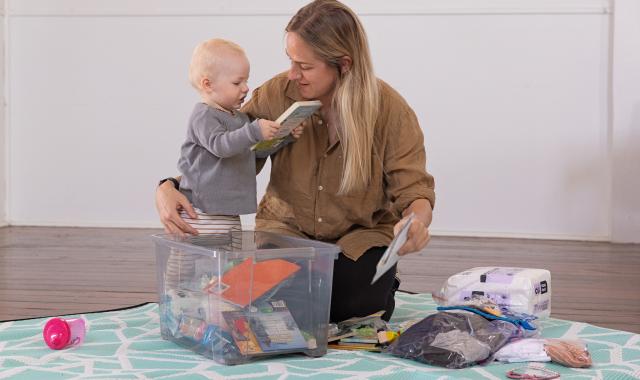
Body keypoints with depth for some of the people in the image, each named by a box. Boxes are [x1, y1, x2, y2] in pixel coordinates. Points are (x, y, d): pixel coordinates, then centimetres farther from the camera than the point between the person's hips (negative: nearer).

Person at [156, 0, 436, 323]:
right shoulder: (276, 95, -15)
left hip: (362, 233, -1)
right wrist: (168, 188, -30)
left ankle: (381, 284, 12)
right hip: (288, 227, 2)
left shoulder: (390, 111, -17)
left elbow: (413, 190, -15)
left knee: (350, 308, -26)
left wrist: (417, 221, -40)